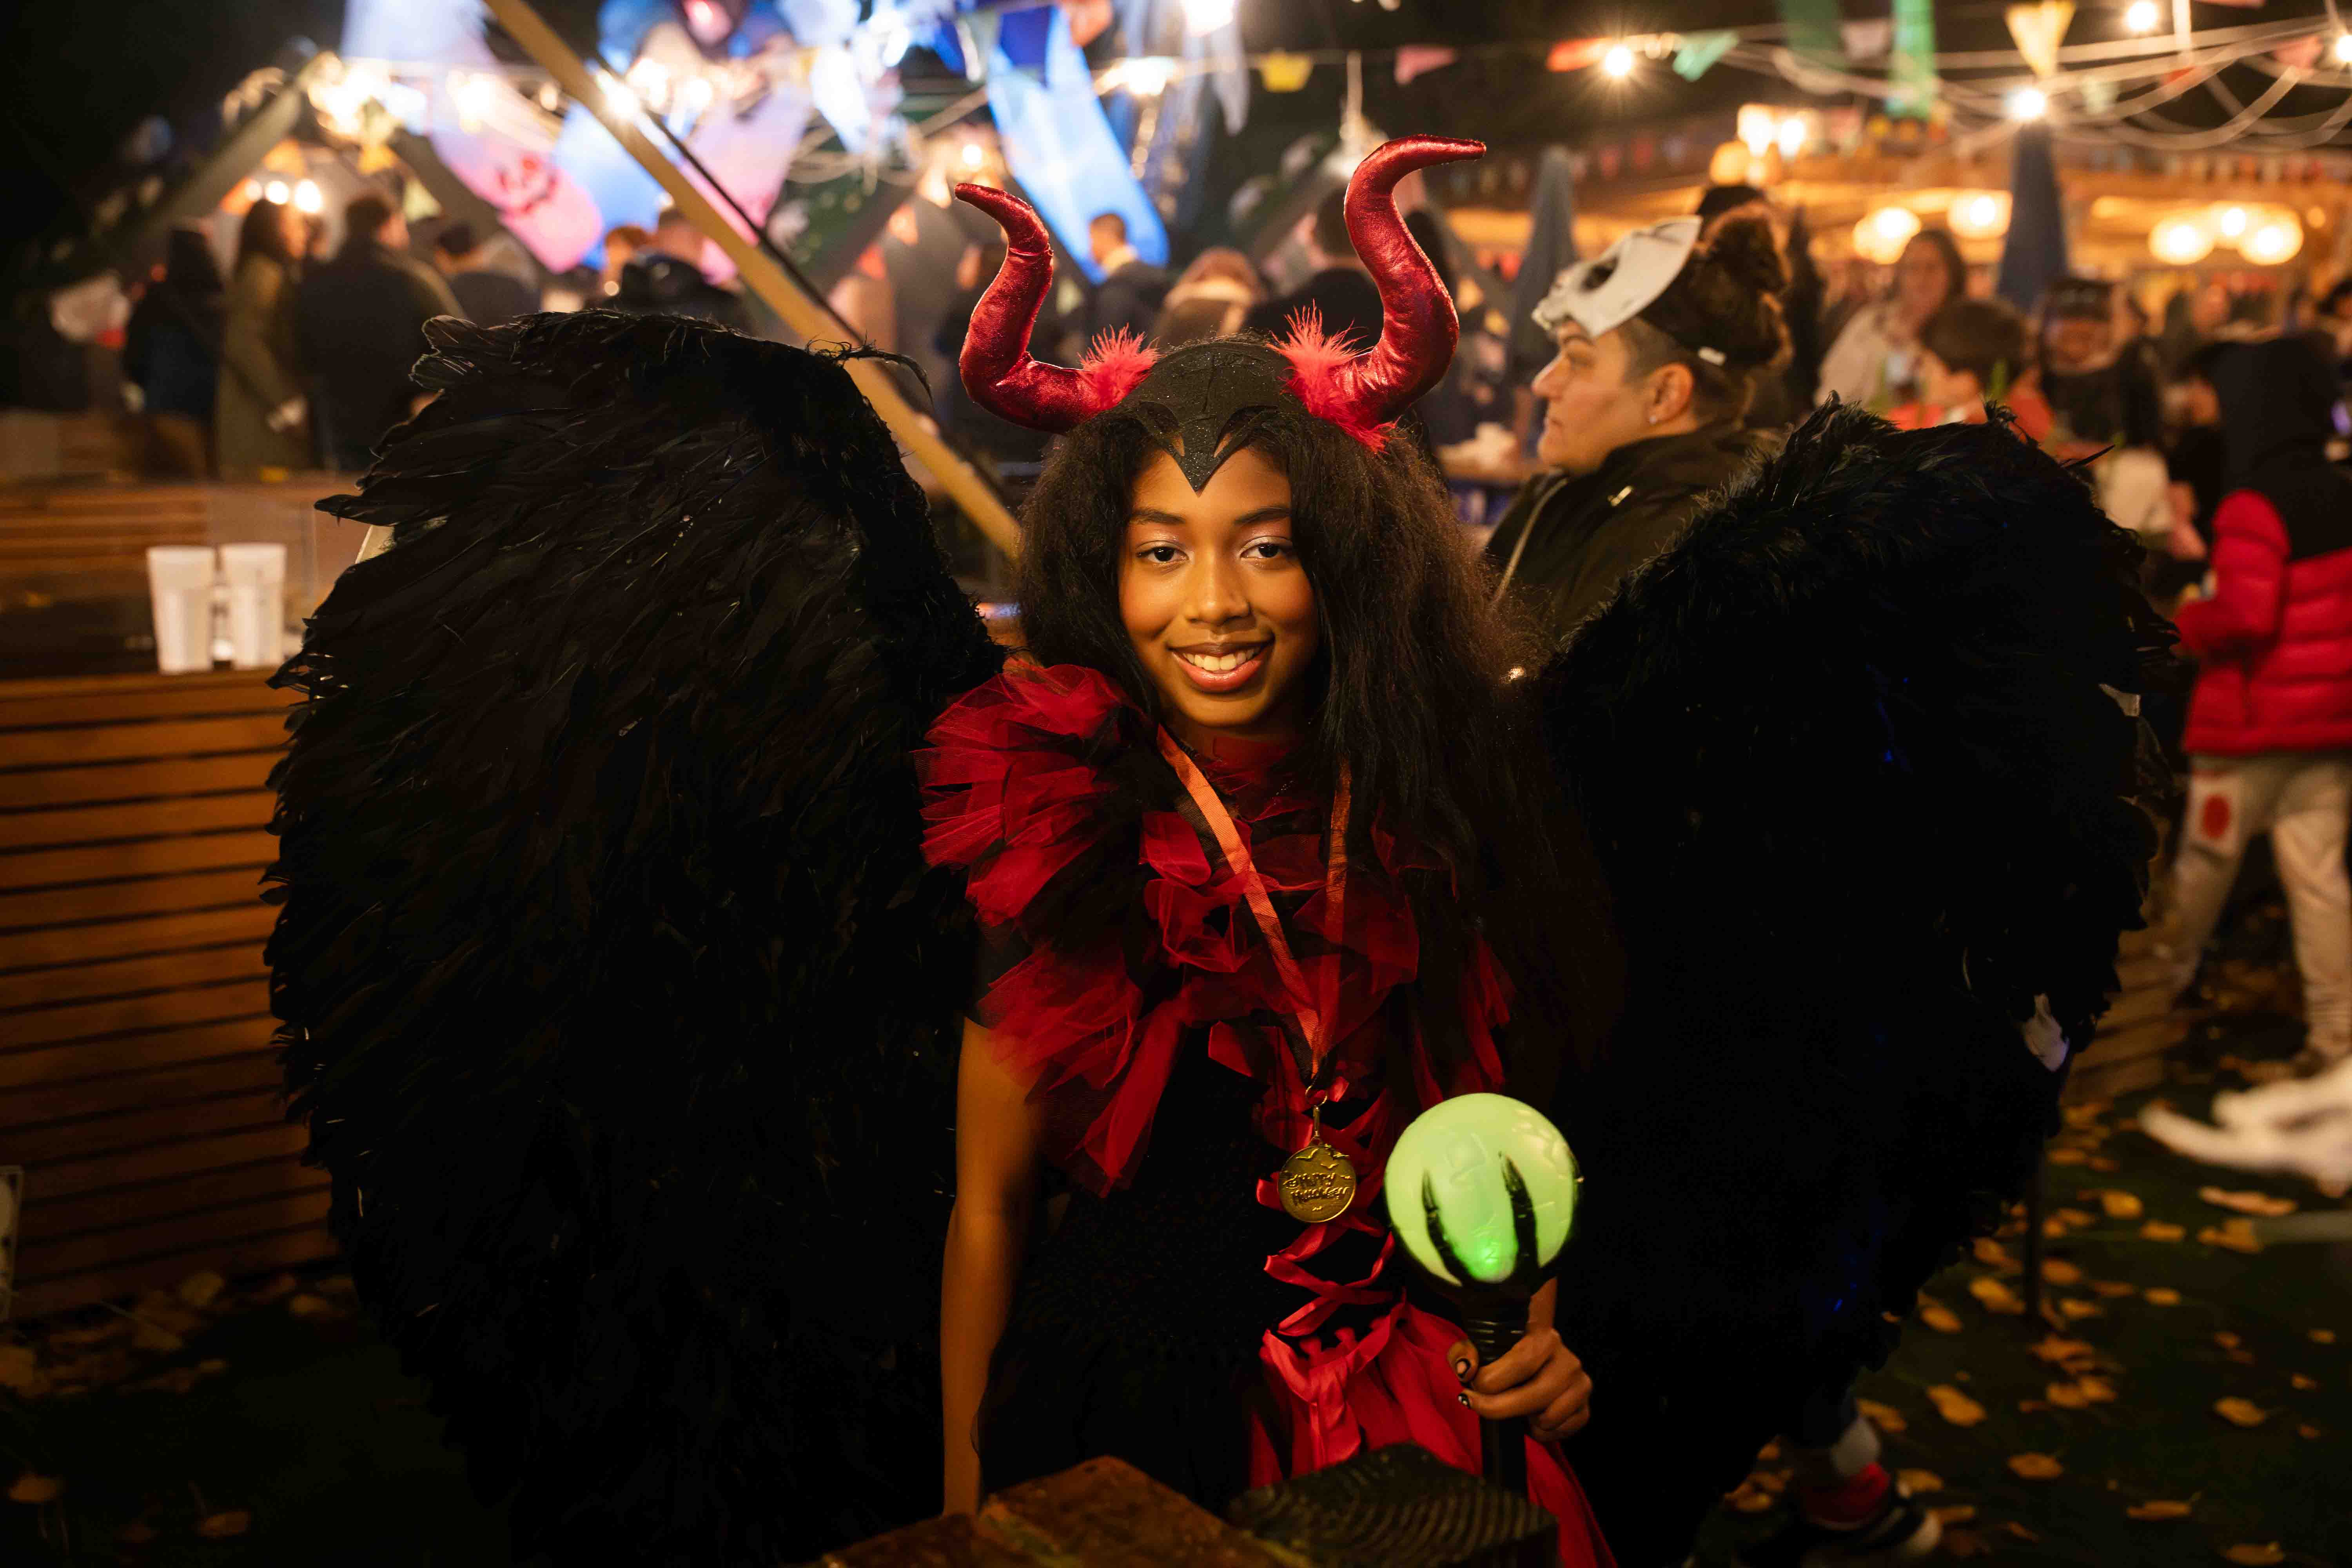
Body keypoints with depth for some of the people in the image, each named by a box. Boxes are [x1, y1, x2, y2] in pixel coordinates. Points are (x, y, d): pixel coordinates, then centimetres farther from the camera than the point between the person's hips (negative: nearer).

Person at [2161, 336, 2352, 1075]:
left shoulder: (2254, 506, -16)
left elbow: (2245, 615, -23)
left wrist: (2183, 623, -7)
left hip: (2251, 723, -6)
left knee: (2206, 861, 12)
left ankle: (2160, 984, 32)